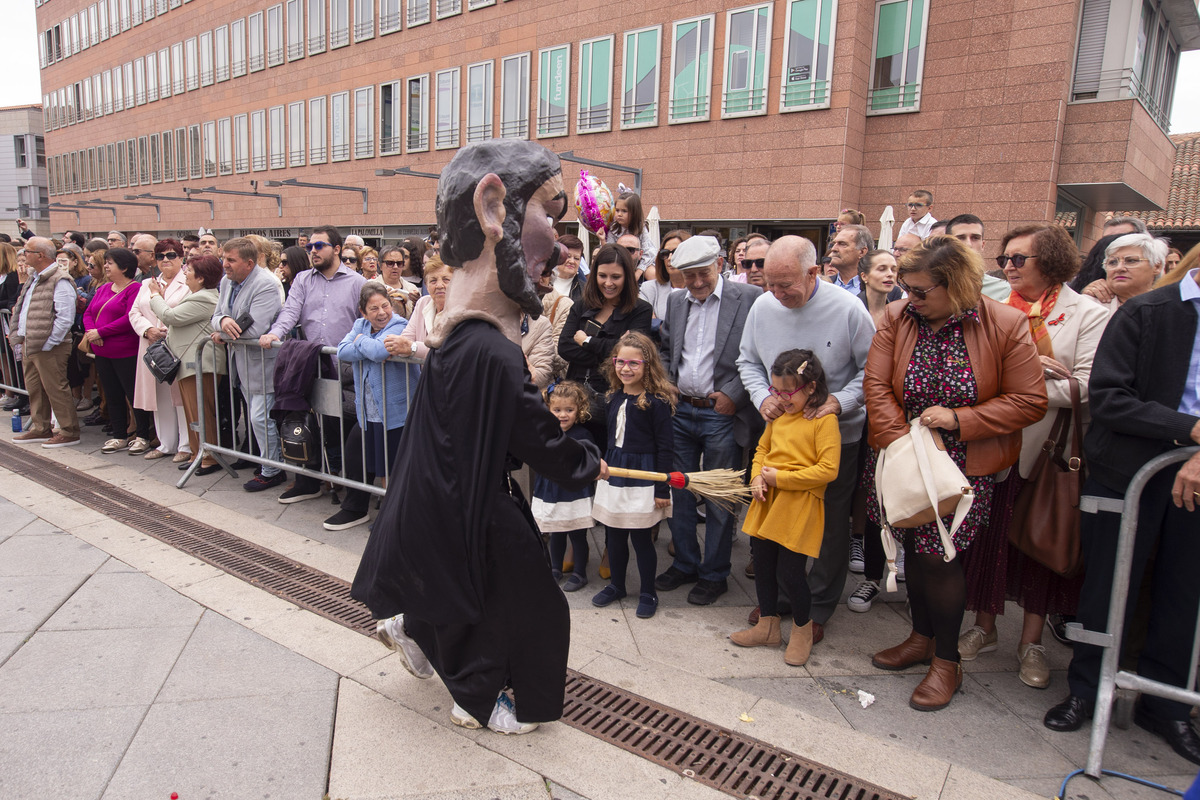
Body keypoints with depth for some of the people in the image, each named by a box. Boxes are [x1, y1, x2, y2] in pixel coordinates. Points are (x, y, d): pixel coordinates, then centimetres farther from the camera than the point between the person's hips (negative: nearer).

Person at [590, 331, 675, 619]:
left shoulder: (657, 401, -14)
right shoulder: (614, 396, 5)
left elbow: (665, 448, -13)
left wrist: (662, 490, -13)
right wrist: (603, 465, 18)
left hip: (642, 476, -6)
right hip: (613, 472, 6)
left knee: (640, 537, 4)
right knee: (614, 535, 14)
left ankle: (648, 593, 23)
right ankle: (616, 585, 34)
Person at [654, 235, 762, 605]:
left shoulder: (749, 298, -7)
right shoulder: (675, 301, 11)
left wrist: (733, 394, -14)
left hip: (721, 414, -5)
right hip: (679, 411, 5)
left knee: (718, 498, 5)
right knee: (678, 492, 13)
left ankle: (714, 574, 22)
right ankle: (685, 563, 31)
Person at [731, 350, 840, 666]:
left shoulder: (824, 420, -12)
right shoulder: (778, 415, 9)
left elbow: (828, 469, -18)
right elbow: (762, 449, 20)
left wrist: (780, 478, -16)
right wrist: (757, 477, 0)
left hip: (799, 506, -7)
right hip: (767, 502, 7)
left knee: (790, 572, -2)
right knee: (763, 566, 15)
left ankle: (802, 629, 25)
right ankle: (768, 627, 33)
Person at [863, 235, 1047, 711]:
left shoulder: (1006, 325, -11)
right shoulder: (897, 318, -3)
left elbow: (1030, 402, -9)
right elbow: (876, 385, -6)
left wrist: (958, 418, -18)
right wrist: (901, 441, -17)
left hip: (965, 467, -4)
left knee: (939, 556, -2)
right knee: (914, 548, 15)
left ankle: (946, 662, 19)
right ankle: (922, 637, 37)